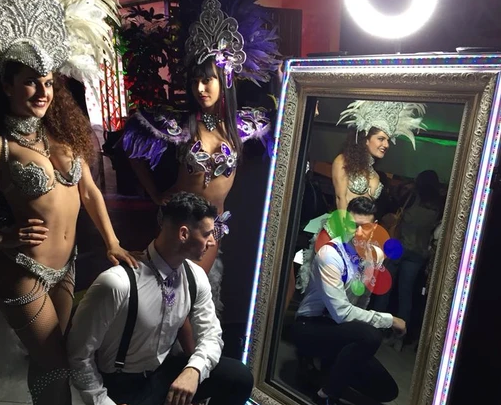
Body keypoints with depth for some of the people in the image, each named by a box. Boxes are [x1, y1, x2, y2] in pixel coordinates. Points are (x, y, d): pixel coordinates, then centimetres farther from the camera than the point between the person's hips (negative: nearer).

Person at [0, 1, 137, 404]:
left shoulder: (63, 132, 2)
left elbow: (89, 190, 6)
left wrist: (112, 243, 2)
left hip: (67, 264, 6)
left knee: (53, 353, 24)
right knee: (55, 362, 9)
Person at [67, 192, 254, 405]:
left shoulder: (196, 276, -10)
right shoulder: (117, 283, -29)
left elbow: (210, 334, -4)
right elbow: (79, 355, -18)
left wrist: (194, 370, -23)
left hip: (165, 371, 5)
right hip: (122, 385, -4)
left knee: (239, 378, -11)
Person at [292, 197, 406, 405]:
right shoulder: (330, 254, -22)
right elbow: (341, 312, -25)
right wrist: (389, 320, -19)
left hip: (341, 329, 7)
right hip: (310, 328, -6)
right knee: (371, 336, -33)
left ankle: (335, 365, 23)